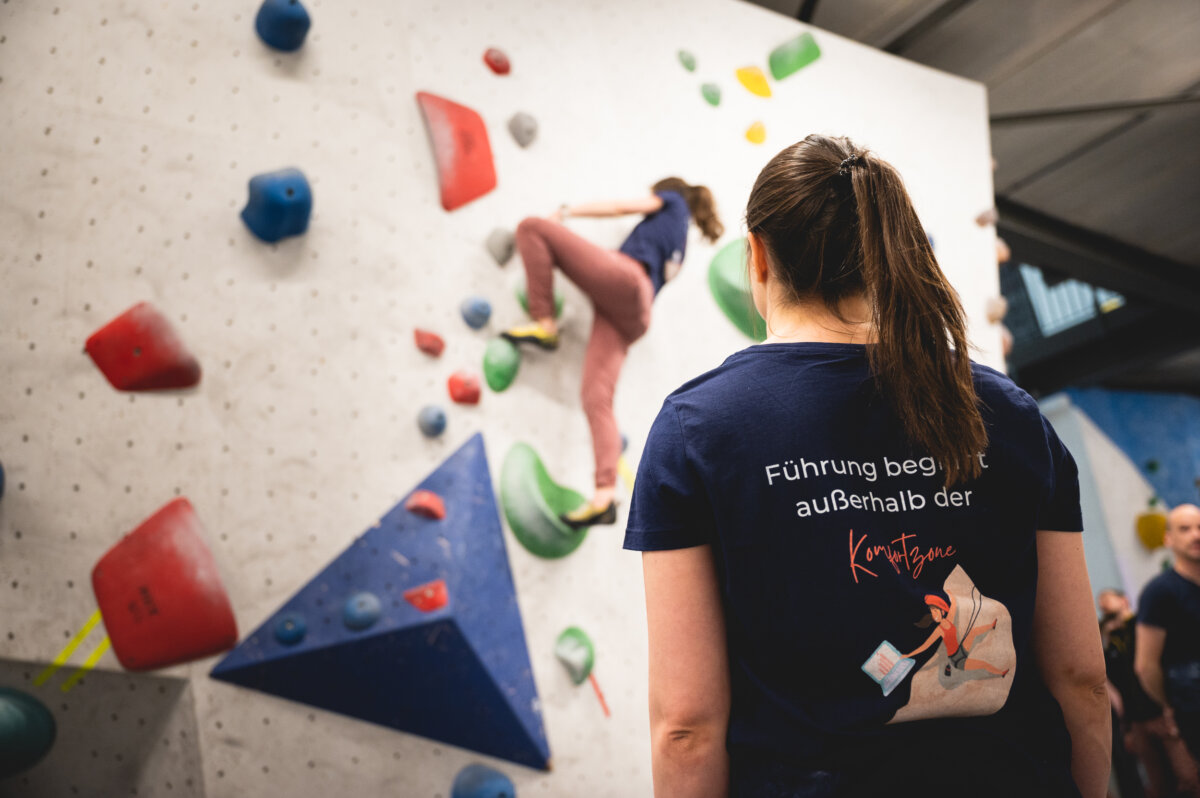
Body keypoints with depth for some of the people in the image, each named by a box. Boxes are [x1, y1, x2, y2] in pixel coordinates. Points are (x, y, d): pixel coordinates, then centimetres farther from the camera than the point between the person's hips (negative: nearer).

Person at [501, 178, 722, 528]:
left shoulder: (674, 200, 23)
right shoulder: (677, 249, 38)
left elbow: (621, 207, 16)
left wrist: (568, 211, 21)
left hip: (625, 276, -8)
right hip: (629, 316, 8)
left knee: (533, 227, -5)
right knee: (597, 398, -9)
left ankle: (544, 324, -13)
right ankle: (605, 497, -24)